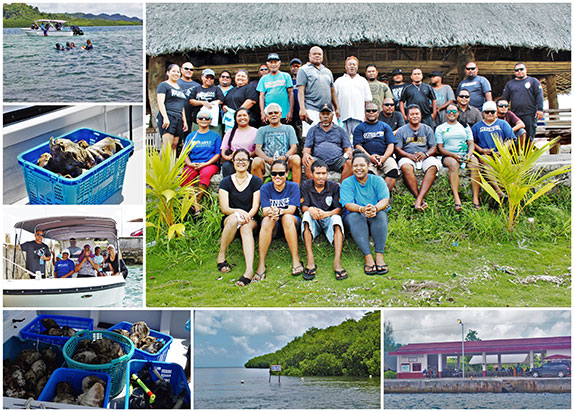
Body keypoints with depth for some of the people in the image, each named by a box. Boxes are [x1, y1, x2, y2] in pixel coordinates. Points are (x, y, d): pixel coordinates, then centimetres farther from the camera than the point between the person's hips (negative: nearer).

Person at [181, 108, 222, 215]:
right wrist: (190, 163, -7)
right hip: (192, 164, 2)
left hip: (210, 164, -2)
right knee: (184, 176, -32)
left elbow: (218, 154, 5)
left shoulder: (215, 136, 12)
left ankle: (197, 200, -32)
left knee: (205, 174, -38)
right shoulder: (191, 136, 19)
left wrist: (205, 164, -9)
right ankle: (195, 205, -37)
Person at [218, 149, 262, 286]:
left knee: (246, 228, -37)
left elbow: (255, 207, -2)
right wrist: (239, 212, -24)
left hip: (251, 219, -1)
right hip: (229, 218, 1)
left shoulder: (255, 181, 6)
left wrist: (246, 216, -23)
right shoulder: (226, 182, 6)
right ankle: (221, 256, -23)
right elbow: (224, 208, -4)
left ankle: (249, 270, -56)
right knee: (234, 219, -36)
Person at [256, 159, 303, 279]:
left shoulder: (293, 187, -3)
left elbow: (292, 209, -15)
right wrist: (270, 212, -38)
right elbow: (265, 211, -12)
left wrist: (279, 211, -38)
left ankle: (295, 260, -35)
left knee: (287, 217, -34)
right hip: (273, 225, 1)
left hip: (291, 221, -1)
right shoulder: (265, 188, -1)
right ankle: (261, 264, -37)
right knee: (268, 219, -33)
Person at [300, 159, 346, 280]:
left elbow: (338, 209, -7)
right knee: (307, 215, -32)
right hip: (313, 222, 0)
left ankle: (337, 261, -45)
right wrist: (310, 209, -30)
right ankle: (310, 260, -42)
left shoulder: (334, 186, 1)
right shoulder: (306, 186, 2)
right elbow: (303, 207, -5)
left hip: (328, 220, 0)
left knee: (337, 218, -33)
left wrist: (327, 214, -29)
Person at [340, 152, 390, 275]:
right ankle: (368, 257, -42)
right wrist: (362, 209, -34)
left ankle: (380, 255, -37)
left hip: (377, 220, 1)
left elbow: (385, 200, -10)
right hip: (355, 219, -1)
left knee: (380, 214, -31)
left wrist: (375, 208, -34)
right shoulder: (347, 183, 2)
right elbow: (348, 204, -12)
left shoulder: (377, 180, 5)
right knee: (354, 217, -34)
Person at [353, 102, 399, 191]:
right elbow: (358, 145, 5)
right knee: (369, 172, -35)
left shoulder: (385, 126, 22)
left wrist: (384, 157, -9)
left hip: (385, 157, 2)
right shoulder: (360, 128, 18)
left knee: (393, 169, -30)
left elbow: (391, 145, 12)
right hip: (367, 158, -1)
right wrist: (369, 157, -12)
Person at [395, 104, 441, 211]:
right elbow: (398, 149, 5)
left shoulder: (427, 129, 19)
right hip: (408, 158, -1)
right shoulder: (401, 130, 15)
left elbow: (434, 148, 12)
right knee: (405, 167, -38)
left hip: (425, 157, 1)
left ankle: (419, 199, -44)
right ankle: (420, 198, -39)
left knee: (433, 166, -35)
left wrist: (425, 154, -12)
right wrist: (410, 155, -15)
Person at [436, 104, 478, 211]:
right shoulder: (440, 128, 13)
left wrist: (469, 154, -8)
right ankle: (456, 199, -47)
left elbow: (471, 143, 15)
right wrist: (453, 155, -13)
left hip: (465, 155, 2)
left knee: (475, 164, -31)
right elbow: (440, 148, 4)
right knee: (453, 164, -38)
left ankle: (475, 199, -35)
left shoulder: (465, 126, 21)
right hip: (448, 156, -2)